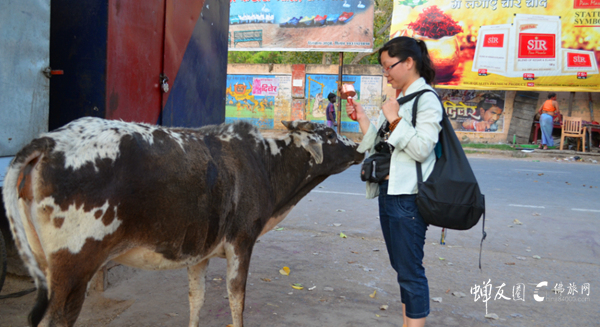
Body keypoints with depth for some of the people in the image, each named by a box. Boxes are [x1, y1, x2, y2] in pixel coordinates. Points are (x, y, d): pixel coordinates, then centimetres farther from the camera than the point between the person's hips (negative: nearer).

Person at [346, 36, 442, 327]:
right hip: (388, 192, 9)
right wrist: (361, 118, 10)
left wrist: (394, 119, -18)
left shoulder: (426, 99, -10)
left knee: (410, 270, -3)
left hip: (408, 197, -9)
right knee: (401, 267, 16)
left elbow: (421, 149, -20)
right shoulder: (398, 100, 15)